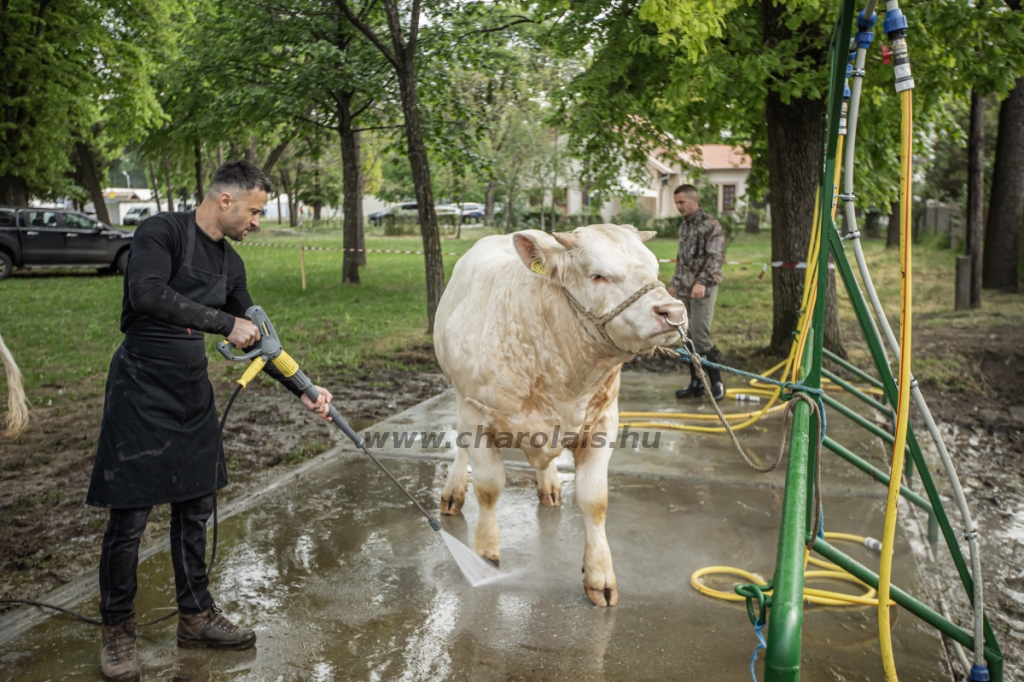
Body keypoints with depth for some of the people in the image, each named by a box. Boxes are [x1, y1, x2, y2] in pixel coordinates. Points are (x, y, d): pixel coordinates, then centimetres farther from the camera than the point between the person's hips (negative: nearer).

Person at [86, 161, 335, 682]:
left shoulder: (229, 263, 11)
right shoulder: (162, 232, -11)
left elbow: (254, 339, 16)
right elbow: (146, 293, -30)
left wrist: (303, 390, 10)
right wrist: (225, 322, -26)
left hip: (193, 394, 7)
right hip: (141, 393, -7)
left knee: (196, 509, 13)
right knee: (129, 518, 0)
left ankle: (196, 617, 28)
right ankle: (116, 632, 19)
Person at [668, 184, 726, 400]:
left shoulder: (711, 225, -9)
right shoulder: (683, 226, 16)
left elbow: (716, 257, -17)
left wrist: (702, 282, -27)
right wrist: (674, 282, 24)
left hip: (703, 289, -7)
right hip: (684, 289, 8)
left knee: (700, 337, -10)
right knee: (688, 338, 8)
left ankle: (717, 382, 3)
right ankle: (696, 383, 17)